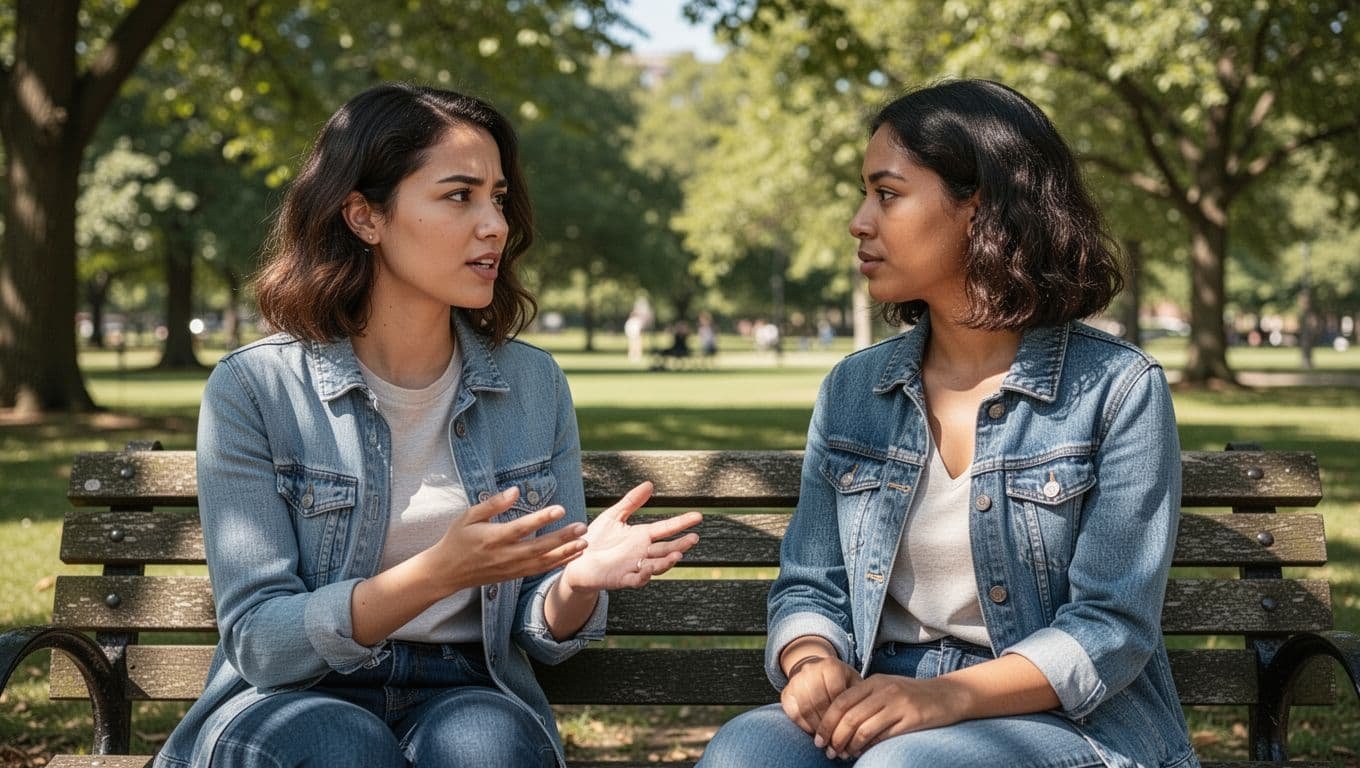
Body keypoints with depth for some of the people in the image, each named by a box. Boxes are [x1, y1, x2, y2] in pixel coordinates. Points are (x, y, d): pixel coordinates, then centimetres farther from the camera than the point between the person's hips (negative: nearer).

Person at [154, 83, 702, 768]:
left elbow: (543, 636, 6)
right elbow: (257, 641, -13)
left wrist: (576, 582, -19)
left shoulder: (533, 384, 3)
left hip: (466, 695, 2)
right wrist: (438, 572, -27)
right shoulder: (253, 390, -8)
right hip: (290, 701, -2)